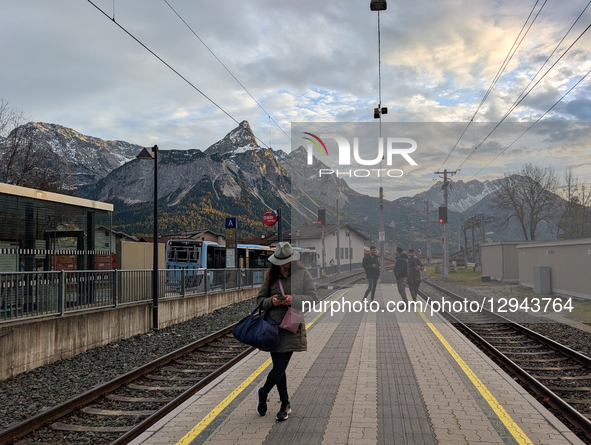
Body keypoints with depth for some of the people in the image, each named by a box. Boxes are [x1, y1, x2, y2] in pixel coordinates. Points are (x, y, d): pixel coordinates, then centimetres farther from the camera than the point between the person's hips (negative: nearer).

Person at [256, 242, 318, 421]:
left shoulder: (302, 273, -2)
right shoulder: (271, 275, 6)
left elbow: (313, 298, -4)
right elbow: (260, 299, 11)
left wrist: (294, 299, -20)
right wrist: (271, 301, -11)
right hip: (273, 326, 3)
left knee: (280, 368, -6)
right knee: (279, 368, 9)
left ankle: (263, 393, 23)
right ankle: (285, 404, 27)